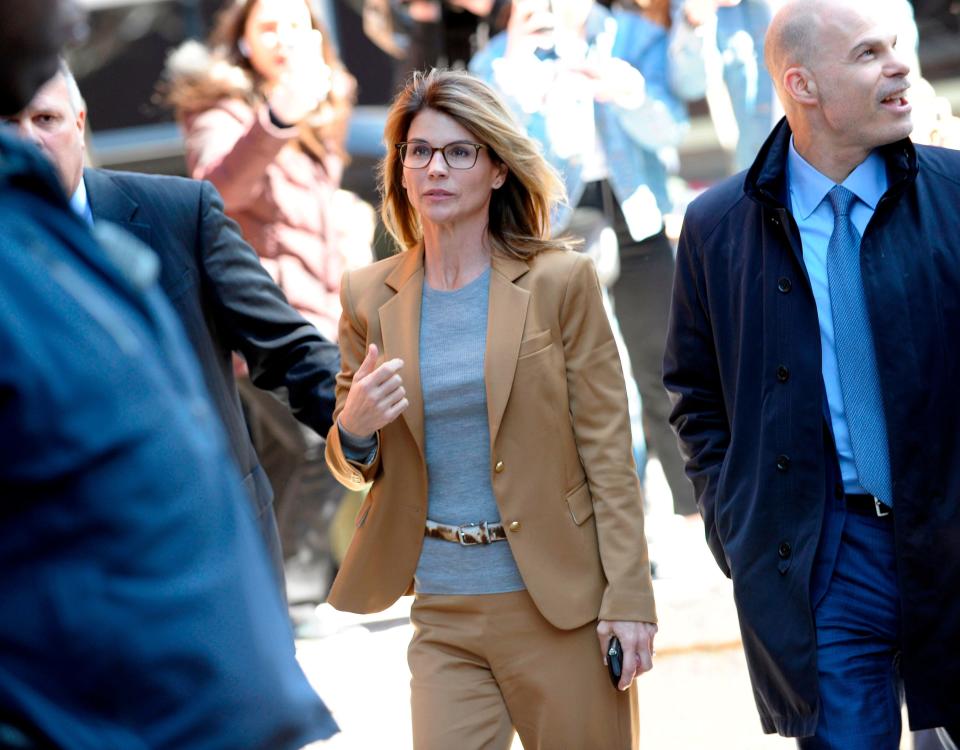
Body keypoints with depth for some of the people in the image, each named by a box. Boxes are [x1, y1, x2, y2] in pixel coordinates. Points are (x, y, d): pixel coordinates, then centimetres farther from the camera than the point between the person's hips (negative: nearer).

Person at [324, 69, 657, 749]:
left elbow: (608, 454, -3)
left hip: (563, 608, -2)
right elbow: (354, 466, 14)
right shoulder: (369, 297, 6)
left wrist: (629, 598, -9)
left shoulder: (560, 282, -1)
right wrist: (353, 428, -9)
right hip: (443, 615, 2)